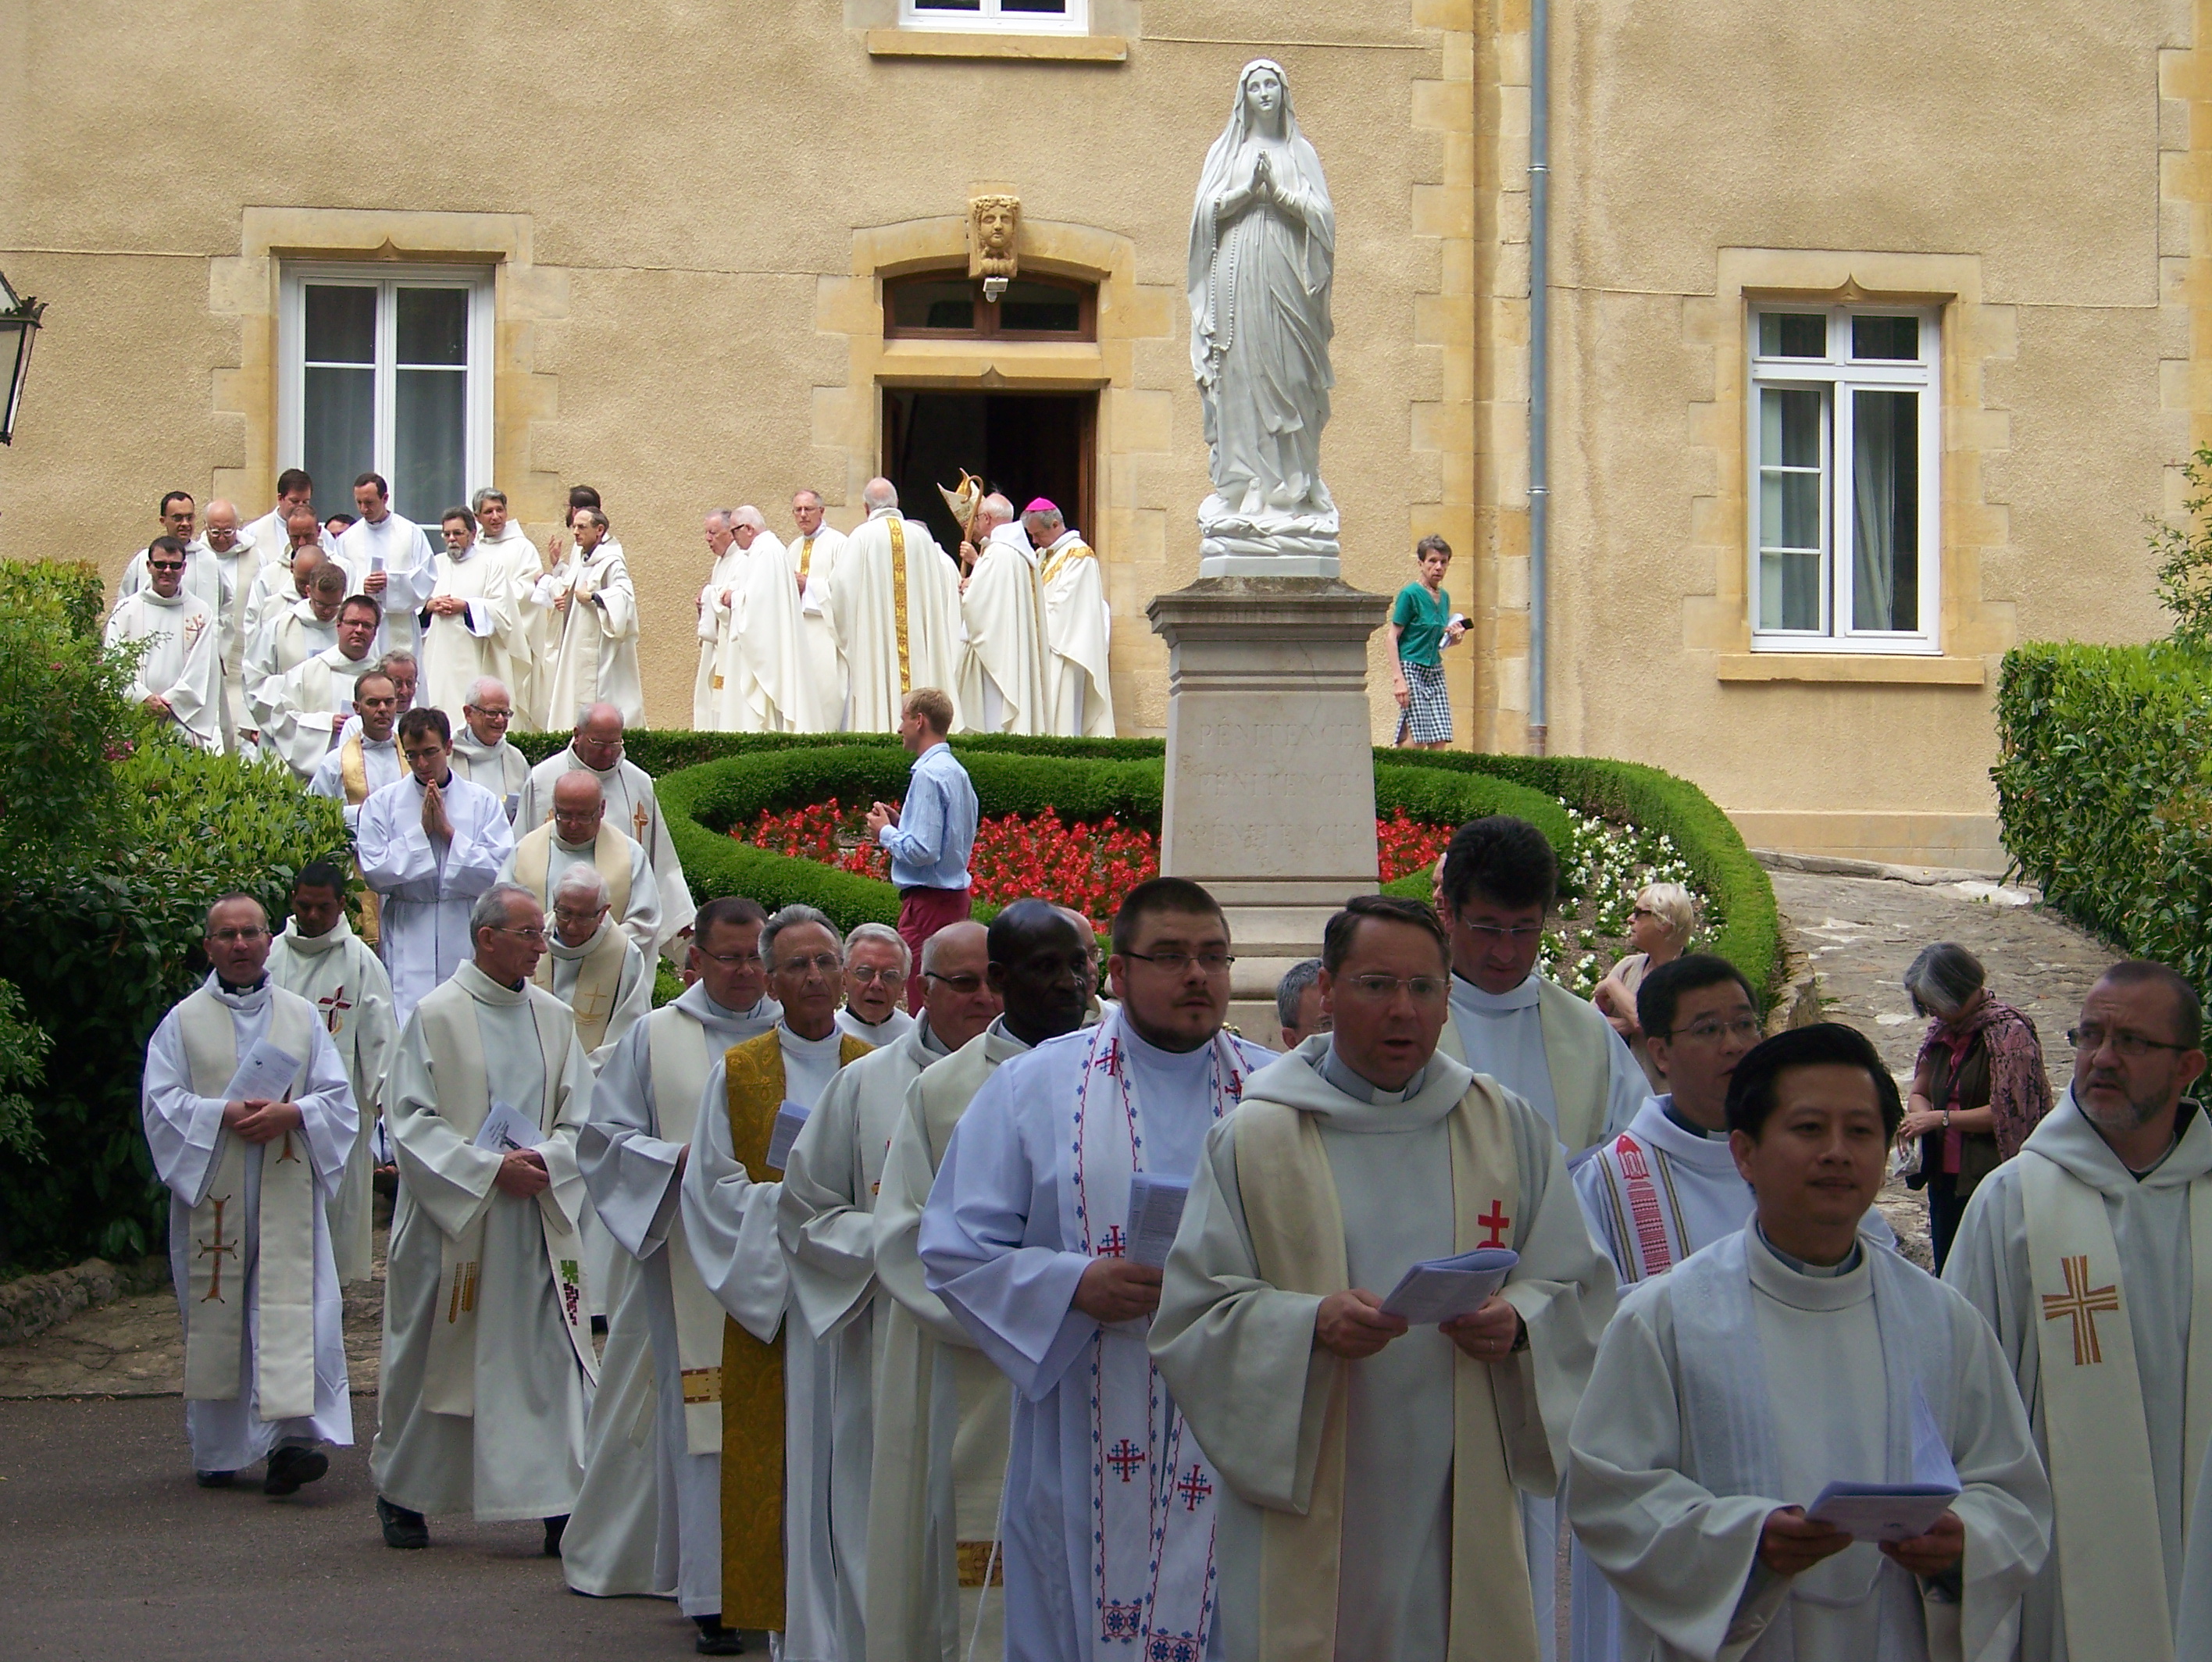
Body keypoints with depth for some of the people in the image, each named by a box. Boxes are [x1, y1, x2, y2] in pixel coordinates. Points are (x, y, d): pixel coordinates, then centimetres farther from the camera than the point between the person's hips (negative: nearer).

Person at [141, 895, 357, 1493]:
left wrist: (290, 1115, -13)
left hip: (287, 1193, 0)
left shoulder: (301, 1016, 12)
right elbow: (161, 1101, -1)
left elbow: (337, 1097, 7)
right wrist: (224, 1115, -16)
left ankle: (289, 1437, -18)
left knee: (291, 1308, -12)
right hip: (211, 1192, 0)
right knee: (215, 1315, 3)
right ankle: (217, 1450, 14)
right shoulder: (184, 1021, 7)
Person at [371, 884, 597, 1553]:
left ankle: (561, 1501, -4)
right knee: (431, 1363, 8)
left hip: (537, 1222, 3)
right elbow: (410, 1119, -9)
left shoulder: (555, 1019, 8)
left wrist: (544, 1162, -13)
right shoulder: (435, 1015, -5)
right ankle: (401, 1493, 26)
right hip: (449, 1219, -3)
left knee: (551, 1359, -5)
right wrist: (489, 1169, -17)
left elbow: (579, 1119, 7)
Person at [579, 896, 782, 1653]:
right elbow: (605, 1136, 8)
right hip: (693, 1262, -1)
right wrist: (678, 1159, -8)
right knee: (704, 1421, -4)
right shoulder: (655, 1039, 9)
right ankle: (712, 1597, 0)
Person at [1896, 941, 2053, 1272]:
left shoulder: (2009, 1032, -13)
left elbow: (2007, 1112, -17)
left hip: (1991, 1182, -8)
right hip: (1945, 1180, 8)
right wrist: (1918, 1118, -6)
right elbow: (1919, 1093, 17)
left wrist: (1941, 1119, -16)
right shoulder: (1942, 1031, 11)